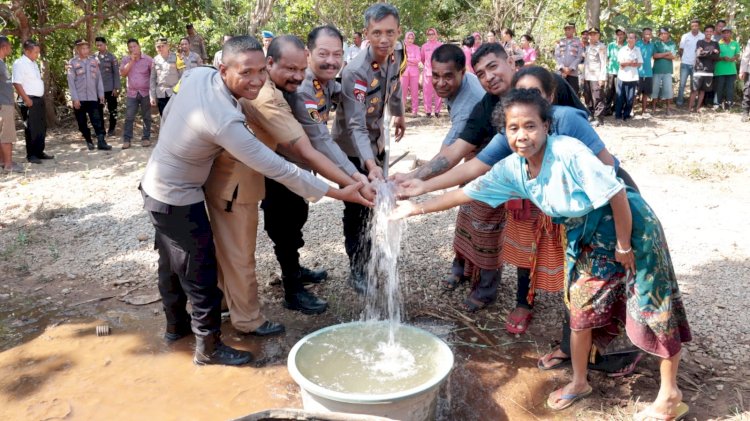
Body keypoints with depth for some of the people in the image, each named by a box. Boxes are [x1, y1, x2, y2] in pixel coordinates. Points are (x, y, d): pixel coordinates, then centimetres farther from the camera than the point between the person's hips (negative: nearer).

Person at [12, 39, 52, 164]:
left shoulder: (33, 63, 15)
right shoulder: (20, 63, -12)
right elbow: (17, 83, -18)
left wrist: (41, 96, 16)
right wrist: (26, 99, -21)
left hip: (39, 99, 9)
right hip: (29, 101, -9)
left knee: (41, 127, 12)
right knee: (31, 128, -4)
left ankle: (39, 152, 21)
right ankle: (31, 155, 3)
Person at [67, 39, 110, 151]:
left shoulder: (93, 60, 6)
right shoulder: (72, 62, -3)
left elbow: (98, 78, 9)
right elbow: (71, 81, -6)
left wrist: (101, 93, 5)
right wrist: (75, 98, -11)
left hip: (92, 97, 1)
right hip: (79, 98, -1)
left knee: (97, 120, -6)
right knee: (82, 122, 6)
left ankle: (101, 142, -9)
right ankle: (89, 141, 17)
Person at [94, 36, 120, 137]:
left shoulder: (111, 57, -3)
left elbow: (116, 73, -4)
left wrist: (116, 88, -9)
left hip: (110, 88, -2)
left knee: (112, 110, 5)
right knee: (98, 110, 6)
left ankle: (111, 129, 16)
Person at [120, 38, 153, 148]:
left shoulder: (148, 59, -3)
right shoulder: (126, 59, 6)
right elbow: (122, 74, -5)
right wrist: (131, 61, -11)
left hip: (146, 92, -2)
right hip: (132, 93, 2)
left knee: (146, 117, 5)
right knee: (129, 117, -1)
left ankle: (146, 138, 14)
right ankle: (126, 139, 3)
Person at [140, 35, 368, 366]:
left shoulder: (197, 74, -11)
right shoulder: (225, 122, -34)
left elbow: (168, 113, 8)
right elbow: (278, 170, -32)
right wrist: (338, 193, -27)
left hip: (154, 187, 9)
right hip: (178, 200, -9)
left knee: (171, 264, 25)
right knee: (200, 276, 6)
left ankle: (176, 325, 46)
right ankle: (208, 348, 24)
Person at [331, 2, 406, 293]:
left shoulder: (396, 56, -11)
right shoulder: (355, 72, -32)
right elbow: (356, 126, -36)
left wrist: (399, 115, 25)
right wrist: (370, 165, -49)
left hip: (377, 141, 7)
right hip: (353, 148, -7)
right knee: (358, 210, 1)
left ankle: (370, 259, 35)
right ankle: (357, 270, 17)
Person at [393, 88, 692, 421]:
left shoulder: (569, 153, -29)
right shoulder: (512, 169, -9)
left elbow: (617, 195, -25)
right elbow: (467, 192, -3)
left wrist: (623, 246, -16)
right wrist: (417, 208, -5)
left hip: (629, 226, -6)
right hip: (585, 239, 6)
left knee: (653, 308, 2)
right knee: (581, 308, 12)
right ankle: (579, 382, 32)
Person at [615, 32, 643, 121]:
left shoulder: (638, 50, 7)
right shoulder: (622, 50, 1)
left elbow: (639, 64, 2)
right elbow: (621, 63, -6)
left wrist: (627, 63, -13)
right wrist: (632, 62, -11)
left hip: (633, 77, 2)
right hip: (622, 76, -2)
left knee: (630, 98, 4)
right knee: (620, 97, 3)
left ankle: (626, 115, 14)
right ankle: (618, 115, 12)